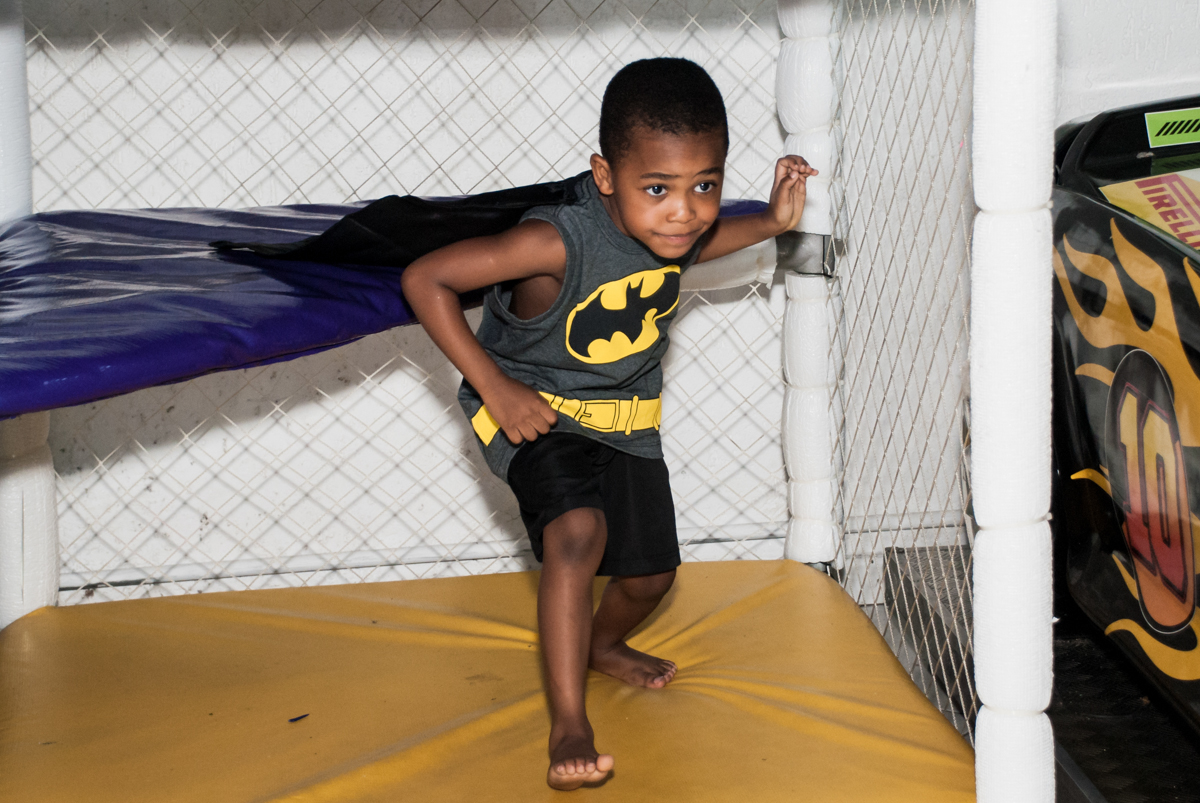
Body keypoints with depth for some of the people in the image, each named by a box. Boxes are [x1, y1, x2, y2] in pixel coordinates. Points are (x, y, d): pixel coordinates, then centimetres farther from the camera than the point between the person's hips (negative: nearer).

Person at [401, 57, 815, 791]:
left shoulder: (684, 226, -17)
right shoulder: (557, 243, -36)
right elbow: (425, 279, -30)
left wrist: (771, 222, -3)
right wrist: (494, 387, -27)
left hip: (627, 418, 6)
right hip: (537, 413, -6)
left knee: (652, 573, 16)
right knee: (577, 534, -32)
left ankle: (602, 645, 50)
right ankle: (569, 723, -23)